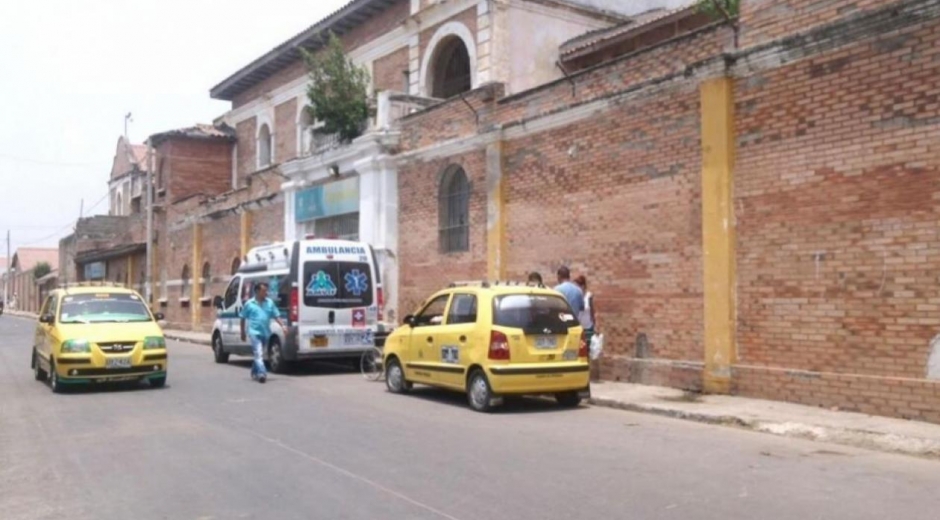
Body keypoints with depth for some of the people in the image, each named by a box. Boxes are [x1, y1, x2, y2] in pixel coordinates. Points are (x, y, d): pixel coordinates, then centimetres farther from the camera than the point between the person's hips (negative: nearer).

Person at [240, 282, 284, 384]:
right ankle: (261, 373, -26)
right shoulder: (249, 304, -2)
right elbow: (243, 319, 6)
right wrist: (243, 333, 8)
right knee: (258, 354, -17)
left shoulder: (270, 303, 4)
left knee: (259, 354, 18)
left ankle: (254, 372, 35)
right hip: (254, 332, -4)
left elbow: (276, 316, 4)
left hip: (265, 333, 4)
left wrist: (283, 326, -10)